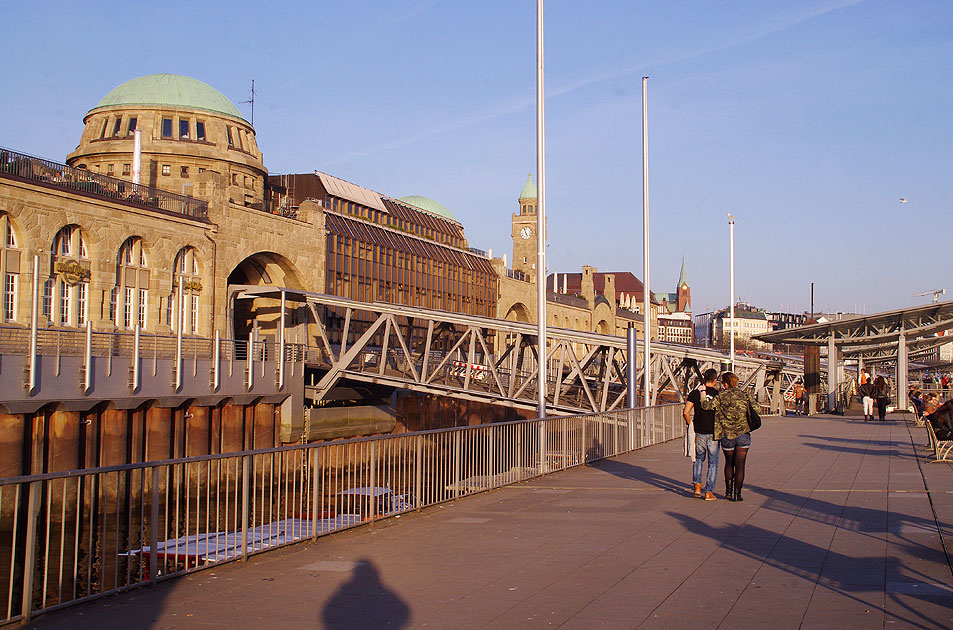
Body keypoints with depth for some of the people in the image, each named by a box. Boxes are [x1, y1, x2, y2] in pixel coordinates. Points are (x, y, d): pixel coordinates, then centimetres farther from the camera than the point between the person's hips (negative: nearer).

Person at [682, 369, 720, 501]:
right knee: (713, 462, 8)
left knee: (698, 458, 21)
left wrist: (690, 424, 7)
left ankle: (697, 486, 8)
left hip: (699, 432, 2)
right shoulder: (717, 394, -5)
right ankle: (709, 492, 8)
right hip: (713, 433, -2)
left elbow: (686, 412, -7)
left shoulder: (694, 393, -1)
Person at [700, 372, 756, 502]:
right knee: (740, 465, 5)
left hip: (727, 436, 0)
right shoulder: (745, 395, 1)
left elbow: (707, 406, -15)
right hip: (743, 434, 1)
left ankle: (728, 491, 21)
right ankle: (737, 494, 5)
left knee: (729, 464, 19)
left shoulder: (722, 396, -8)